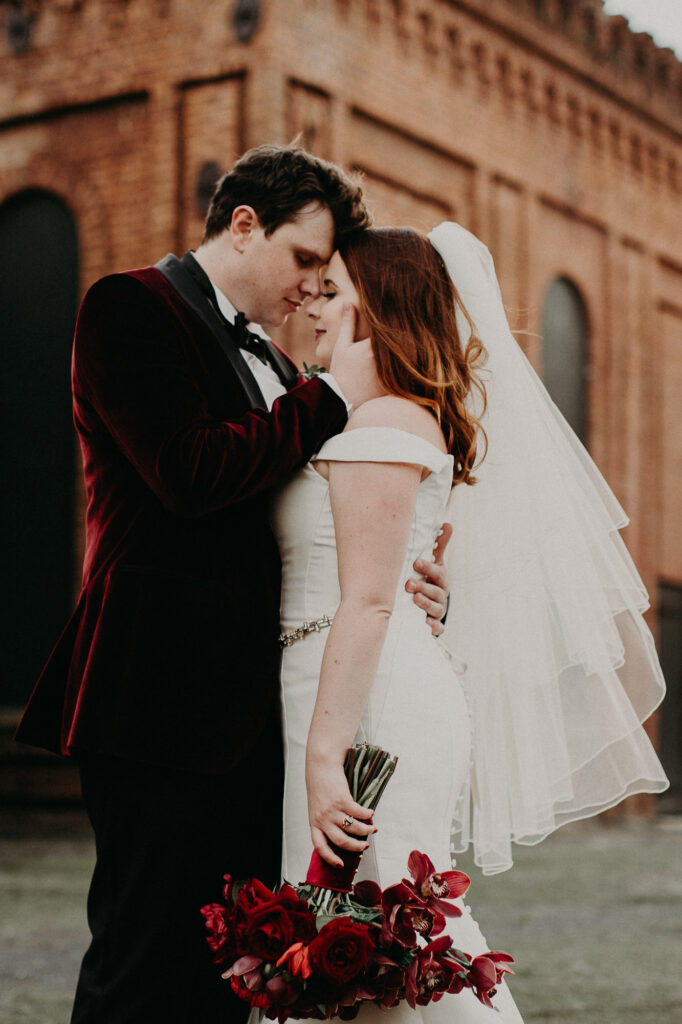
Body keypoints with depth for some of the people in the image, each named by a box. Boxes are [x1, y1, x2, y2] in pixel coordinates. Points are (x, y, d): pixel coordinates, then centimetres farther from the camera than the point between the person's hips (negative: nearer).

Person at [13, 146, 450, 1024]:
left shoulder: (267, 359, 23)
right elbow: (192, 473, -18)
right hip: (163, 697, -8)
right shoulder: (133, 306, -3)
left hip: (249, 709, 9)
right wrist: (331, 397, -7)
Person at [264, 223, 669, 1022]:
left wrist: (324, 759, -23)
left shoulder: (382, 423, -12)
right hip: (379, 706, 10)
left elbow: (368, 603, -20)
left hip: (372, 709, -10)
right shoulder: (412, 416, 19)